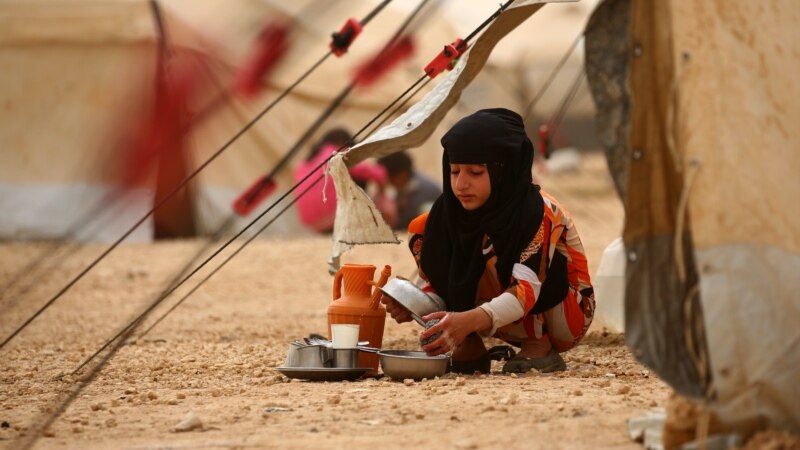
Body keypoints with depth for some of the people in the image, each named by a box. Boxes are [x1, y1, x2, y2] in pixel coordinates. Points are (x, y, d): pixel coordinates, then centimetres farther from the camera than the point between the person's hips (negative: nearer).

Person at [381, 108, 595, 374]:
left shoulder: (538, 213, -26)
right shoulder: (452, 211, -8)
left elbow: (526, 292, -39)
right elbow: (439, 287, -5)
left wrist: (468, 321, -57)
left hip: (567, 317, -6)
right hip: (511, 325, 6)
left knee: (488, 252, -32)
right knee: (420, 231, -8)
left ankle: (539, 349, -16)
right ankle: (469, 348, -5)